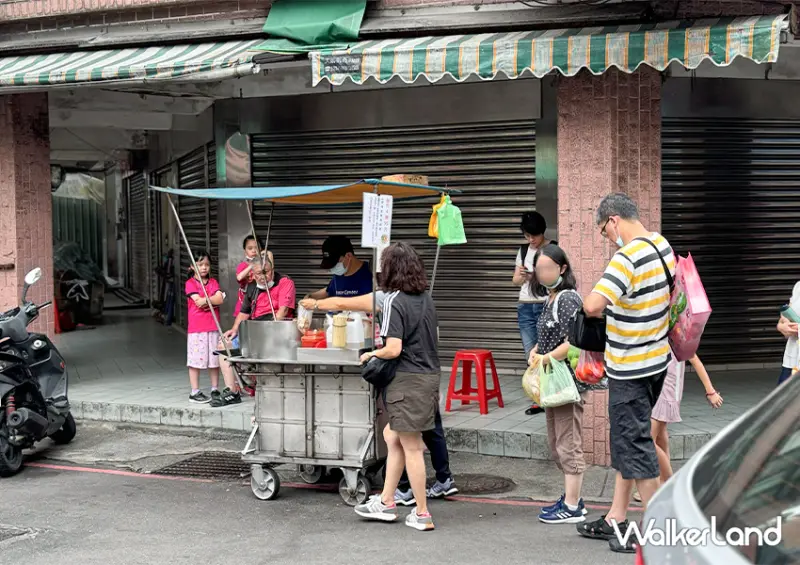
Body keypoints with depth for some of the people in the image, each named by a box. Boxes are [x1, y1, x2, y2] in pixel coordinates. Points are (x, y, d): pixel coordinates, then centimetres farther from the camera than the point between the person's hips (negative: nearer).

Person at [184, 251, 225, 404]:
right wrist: (213, 299, -8)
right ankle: (195, 392, 3)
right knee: (195, 360, -2)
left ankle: (215, 389, 19)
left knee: (214, 359, 10)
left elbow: (220, 299, -4)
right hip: (196, 328, -5)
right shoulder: (190, 283, -2)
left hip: (213, 327, 5)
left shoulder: (213, 282, 12)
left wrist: (205, 300, -13)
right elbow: (198, 301, -15)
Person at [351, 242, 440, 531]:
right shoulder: (426, 298, 7)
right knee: (393, 437, 20)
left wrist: (371, 354, -2)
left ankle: (422, 514, 9)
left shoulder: (395, 301, -16)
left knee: (411, 448, 2)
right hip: (430, 374, 8)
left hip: (408, 379, -8)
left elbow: (394, 349, -22)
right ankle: (386, 502, 25)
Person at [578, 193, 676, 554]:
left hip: (630, 368, -9)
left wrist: (600, 308, -9)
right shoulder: (663, 245, 5)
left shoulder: (628, 257, -24)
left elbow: (592, 305, -33)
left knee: (633, 443, -1)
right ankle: (616, 519, 26)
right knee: (627, 439, 17)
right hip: (655, 359, 9)